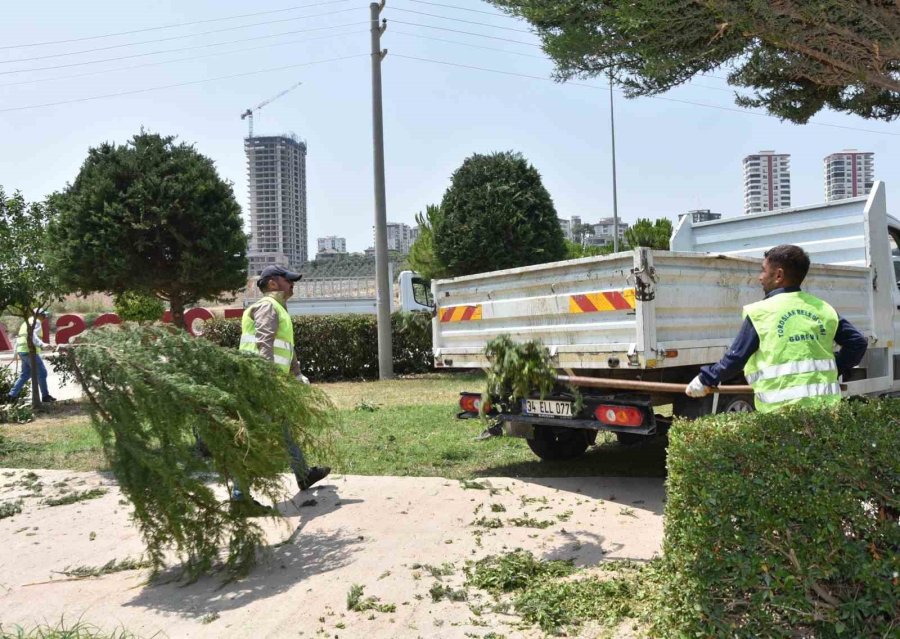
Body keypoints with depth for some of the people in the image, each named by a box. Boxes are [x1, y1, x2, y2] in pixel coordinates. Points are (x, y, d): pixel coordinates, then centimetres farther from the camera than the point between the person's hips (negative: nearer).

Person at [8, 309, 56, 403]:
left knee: (25, 374, 17)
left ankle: (12, 395, 15)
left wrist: (16, 352, 36)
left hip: (22, 351, 10)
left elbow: (19, 338, 27)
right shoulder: (36, 322, -7)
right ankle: (45, 396, 0)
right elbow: (32, 335, -25)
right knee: (41, 372, -4)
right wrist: (42, 344, -38)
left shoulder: (26, 322, 23)